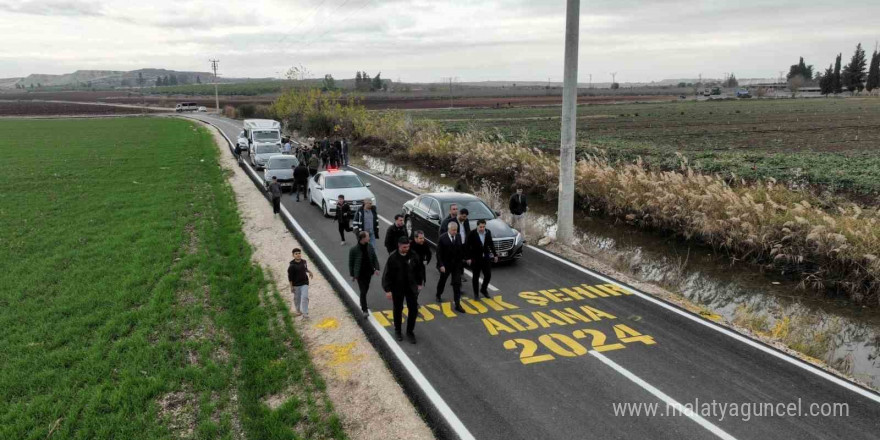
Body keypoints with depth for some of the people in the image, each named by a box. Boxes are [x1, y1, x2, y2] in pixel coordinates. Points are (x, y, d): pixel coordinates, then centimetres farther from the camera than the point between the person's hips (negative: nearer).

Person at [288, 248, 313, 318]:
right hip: (296, 284, -2)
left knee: (305, 297, -8)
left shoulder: (304, 262, -2)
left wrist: (309, 272, 3)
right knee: (297, 298, 14)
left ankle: (305, 313, -5)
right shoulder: (292, 266, -17)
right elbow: (290, 277, -12)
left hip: (304, 283, 2)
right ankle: (298, 311, 35)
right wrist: (291, 287, -10)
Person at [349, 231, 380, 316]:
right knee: (363, 292, -4)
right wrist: (352, 275, -5)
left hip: (368, 272, 5)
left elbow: (374, 258, 4)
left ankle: (362, 303, 45)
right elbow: (351, 263, -9)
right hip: (360, 274, -5)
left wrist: (376, 268, -6)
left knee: (366, 290, 21)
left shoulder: (370, 246, -4)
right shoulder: (354, 250, -18)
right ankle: (364, 310, 4)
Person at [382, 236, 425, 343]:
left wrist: (420, 283, 9)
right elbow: (387, 274, -13)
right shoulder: (392, 257, -16)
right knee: (398, 310, 14)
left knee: (413, 310, 4)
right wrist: (387, 290, -14)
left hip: (411, 287, 2)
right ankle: (397, 330, 34)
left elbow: (419, 270, 6)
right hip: (397, 288, -2)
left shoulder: (413, 256, -8)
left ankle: (410, 331, 21)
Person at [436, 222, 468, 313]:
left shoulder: (459, 237, -5)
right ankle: (438, 296, 47)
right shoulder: (442, 238, -14)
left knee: (457, 284, -3)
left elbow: (462, 250, 6)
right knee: (442, 281, 20)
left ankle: (457, 304, 0)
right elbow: (439, 253, -13)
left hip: (457, 265, 2)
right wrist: (441, 265, -17)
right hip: (445, 265, -2)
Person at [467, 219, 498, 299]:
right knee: (476, 277, 7)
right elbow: (468, 246, -11)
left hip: (486, 258, 4)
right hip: (476, 258, -4)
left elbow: (491, 244, 10)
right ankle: (476, 293, 21)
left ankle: (483, 289, 30)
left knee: (488, 275, 6)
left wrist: (495, 254, 13)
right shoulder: (472, 234, -15)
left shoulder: (488, 232, -2)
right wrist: (469, 258, -13)